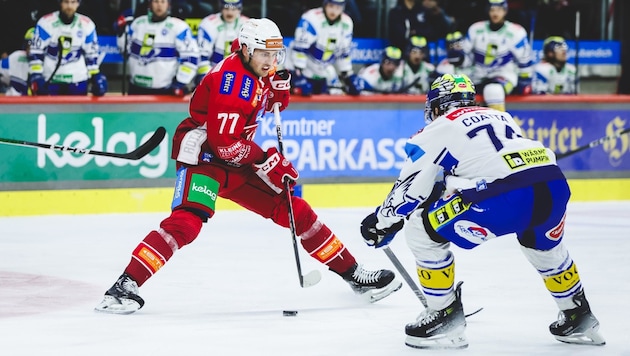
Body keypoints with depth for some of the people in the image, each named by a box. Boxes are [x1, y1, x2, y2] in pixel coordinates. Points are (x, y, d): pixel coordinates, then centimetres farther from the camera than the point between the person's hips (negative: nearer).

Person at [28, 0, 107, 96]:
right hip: (49, 80, -2)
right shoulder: (46, 22, -10)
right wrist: (35, 76, -16)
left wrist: (95, 77, 6)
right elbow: (35, 52, -8)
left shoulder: (86, 25, -1)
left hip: (77, 80, 2)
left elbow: (92, 54, 9)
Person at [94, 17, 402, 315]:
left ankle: (352, 274, 16)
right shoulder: (232, 78, -23)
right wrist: (266, 161, -17)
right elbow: (224, 141, -26)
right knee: (187, 221, -29)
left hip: (237, 160, 9)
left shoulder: (259, 72, 4)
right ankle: (125, 285, -31)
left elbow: (275, 105, 24)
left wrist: (280, 84, 1)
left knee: (294, 211, 7)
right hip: (202, 154, -9)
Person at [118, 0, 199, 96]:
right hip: (137, 89, 6)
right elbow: (125, 48, 18)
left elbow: (191, 56, -10)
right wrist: (122, 32, 1)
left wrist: (181, 83, -15)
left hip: (165, 91, -6)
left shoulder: (178, 27, -9)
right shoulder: (138, 23, 8)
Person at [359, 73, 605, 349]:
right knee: (545, 248, 39)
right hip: (554, 187, 7)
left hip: (505, 198, -7)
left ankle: (445, 316, 13)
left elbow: (411, 185, 18)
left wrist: (382, 223, 33)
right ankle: (579, 319, 43)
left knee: (421, 230, 10)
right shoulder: (501, 117, 34)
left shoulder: (439, 128, 17)